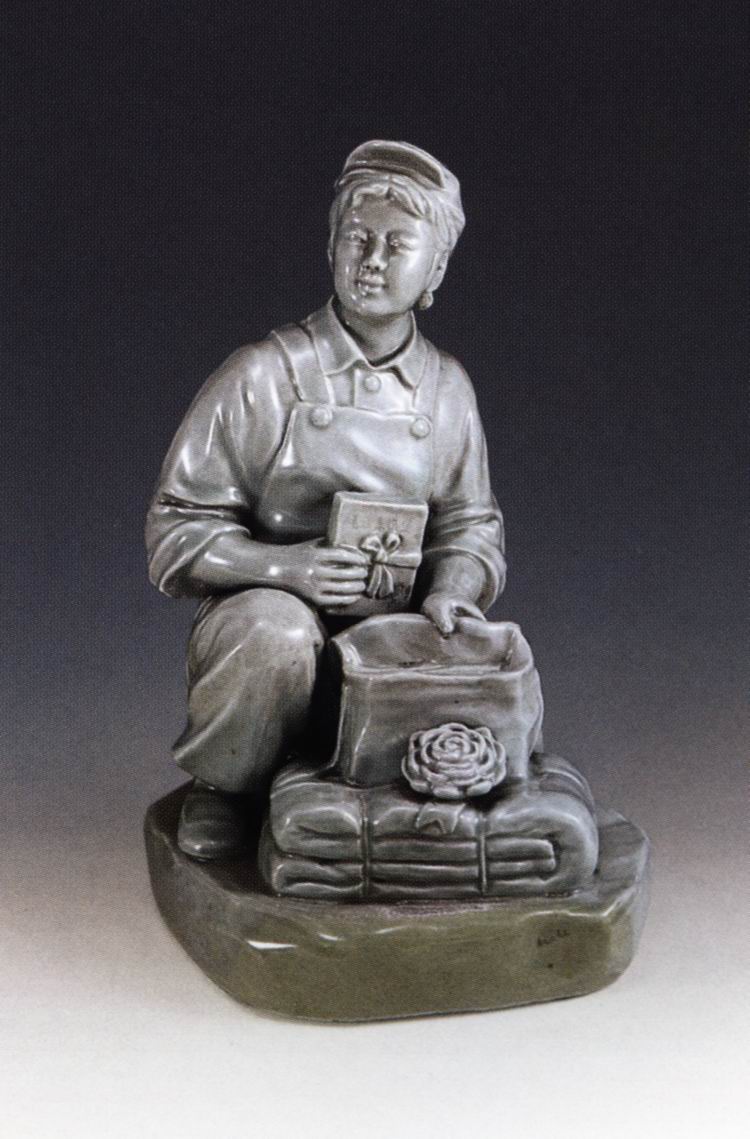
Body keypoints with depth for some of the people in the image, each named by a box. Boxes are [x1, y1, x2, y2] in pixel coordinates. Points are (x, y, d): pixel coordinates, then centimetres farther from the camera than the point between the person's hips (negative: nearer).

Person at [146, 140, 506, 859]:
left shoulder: (446, 388, 6)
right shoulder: (263, 375, -7)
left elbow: (469, 525, 11)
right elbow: (179, 529, -6)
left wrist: (448, 589, -13)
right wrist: (285, 566, -24)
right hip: (257, 616, -4)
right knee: (277, 634, -39)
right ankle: (219, 789, -7)